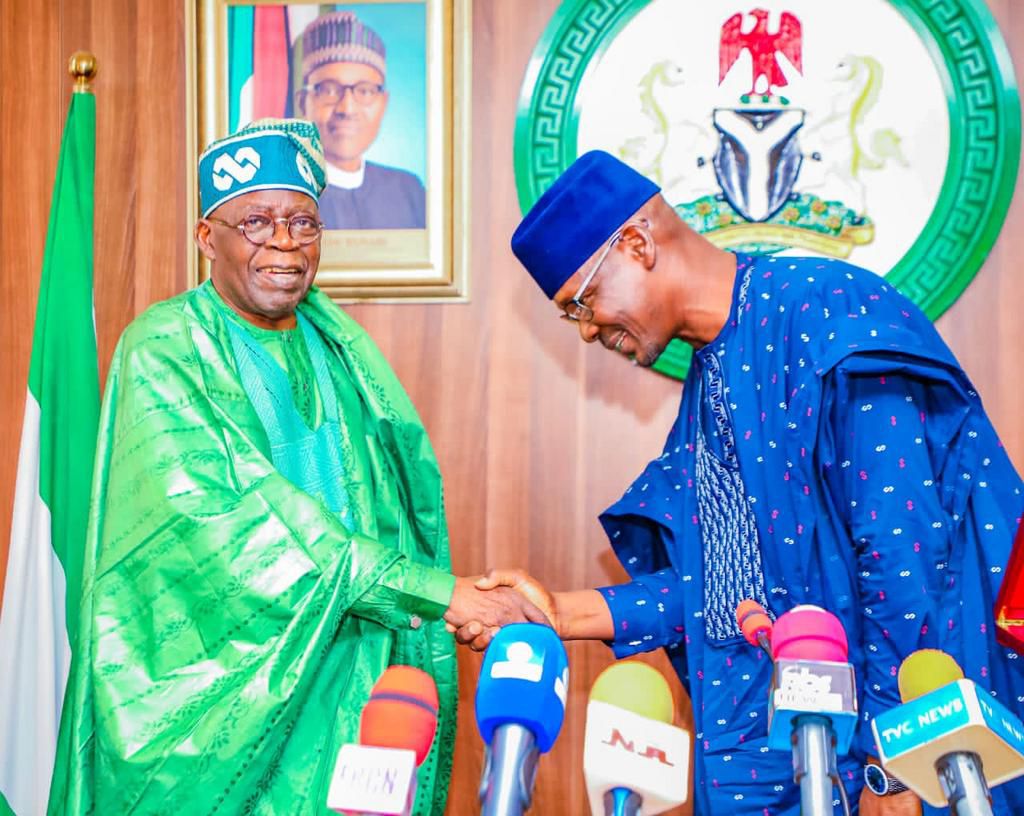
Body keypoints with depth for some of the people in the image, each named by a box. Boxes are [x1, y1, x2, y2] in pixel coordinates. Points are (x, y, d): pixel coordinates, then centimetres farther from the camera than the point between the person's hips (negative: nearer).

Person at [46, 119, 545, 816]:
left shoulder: (338, 344, 8)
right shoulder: (163, 352, -11)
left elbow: (406, 497, 9)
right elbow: (234, 518, -24)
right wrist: (439, 591, -28)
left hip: (346, 677, 5)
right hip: (215, 681, -5)